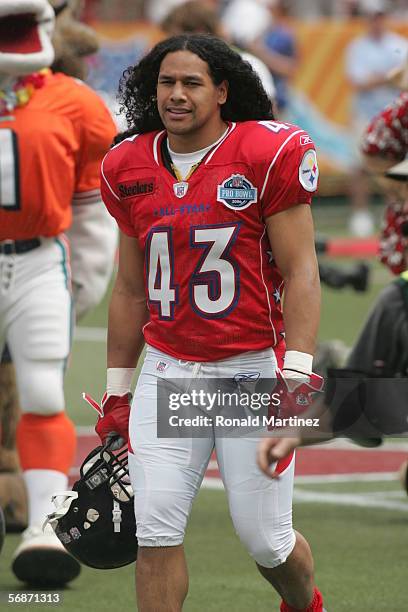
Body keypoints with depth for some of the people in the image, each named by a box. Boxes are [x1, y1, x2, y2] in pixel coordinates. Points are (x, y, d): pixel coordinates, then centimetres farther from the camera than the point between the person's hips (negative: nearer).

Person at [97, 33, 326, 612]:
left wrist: (296, 378, -16)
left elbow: (300, 275, -7)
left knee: (265, 538, 2)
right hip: (168, 371, 4)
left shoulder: (268, 156, -6)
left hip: (252, 368, -4)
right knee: (155, 533, -7)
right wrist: (116, 393, 17)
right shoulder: (130, 168, 8)